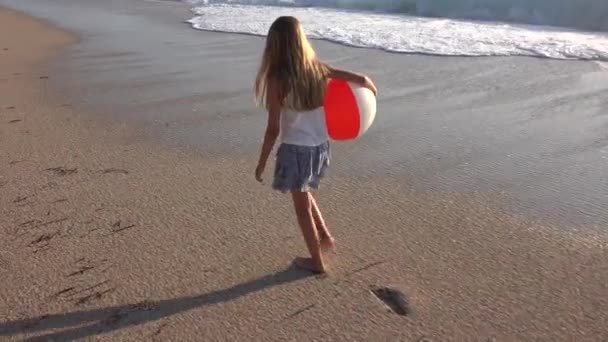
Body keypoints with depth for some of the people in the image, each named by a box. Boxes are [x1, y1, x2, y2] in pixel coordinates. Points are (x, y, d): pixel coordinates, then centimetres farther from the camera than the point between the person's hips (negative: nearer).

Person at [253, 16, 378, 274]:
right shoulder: (317, 68, -4)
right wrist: (369, 85, 24)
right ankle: (325, 237, 32)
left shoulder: (277, 79, -18)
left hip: (296, 150, -5)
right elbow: (362, 80, -1)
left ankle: (317, 261, 28)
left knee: (301, 205, 14)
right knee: (303, 194, 31)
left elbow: (273, 129, -16)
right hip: (321, 146, 6)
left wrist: (261, 164, -5)